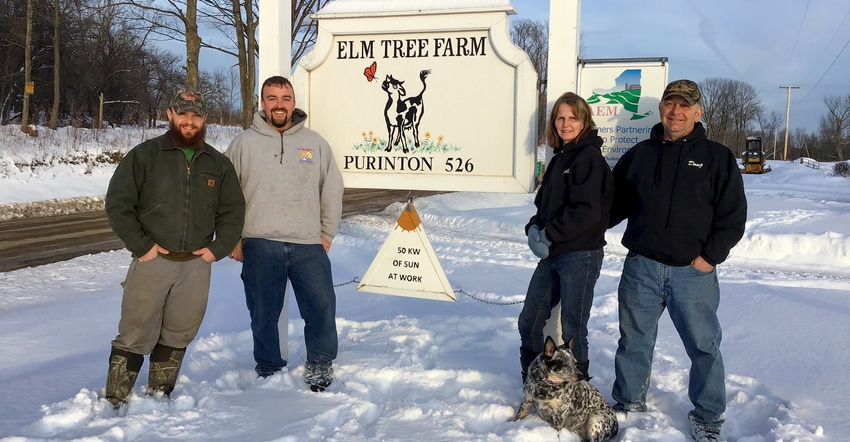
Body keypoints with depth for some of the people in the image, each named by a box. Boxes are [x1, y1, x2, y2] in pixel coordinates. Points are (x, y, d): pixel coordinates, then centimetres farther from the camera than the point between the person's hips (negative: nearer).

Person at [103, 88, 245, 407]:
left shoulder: (218, 163, 11)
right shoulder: (145, 155, 0)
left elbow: (233, 211, 15)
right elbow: (117, 203, -3)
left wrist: (218, 248, 3)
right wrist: (141, 246, -9)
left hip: (197, 263, 3)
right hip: (152, 260, -3)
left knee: (178, 336, 11)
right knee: (135, 335, -2)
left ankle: (159, 397, 24)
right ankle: (115, 401, 9)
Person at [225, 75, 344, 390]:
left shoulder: (315, 143, 9)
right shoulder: (244, 143, 5)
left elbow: (332, 192, 12)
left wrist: (327, 235, 7)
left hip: (309, 246, 1)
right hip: (259, 246, -1)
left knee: (322, 306, -3)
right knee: (263, 315, 7)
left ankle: (320, 364, 16)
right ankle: (269, 369, 24)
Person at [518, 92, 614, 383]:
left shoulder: (589, 157, -10)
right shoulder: (559, 159, 16)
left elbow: (586, 211, -20)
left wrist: (549, 235, -15)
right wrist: (534, 229, -1)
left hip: (580, 255, -9)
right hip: (552, 255, 9)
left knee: (571, 330, -1)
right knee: (529, 321, 13)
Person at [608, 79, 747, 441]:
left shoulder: (717, 158, 2)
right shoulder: (638, 155, 10)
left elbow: (733, 216, 0)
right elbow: (615, 205, 17)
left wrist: (709, 256, -9)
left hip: (693, 272, -2)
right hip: (641, 266, 2)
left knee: (704, 345, 5)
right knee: (634, 341, 12)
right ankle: (628, 403, 29)